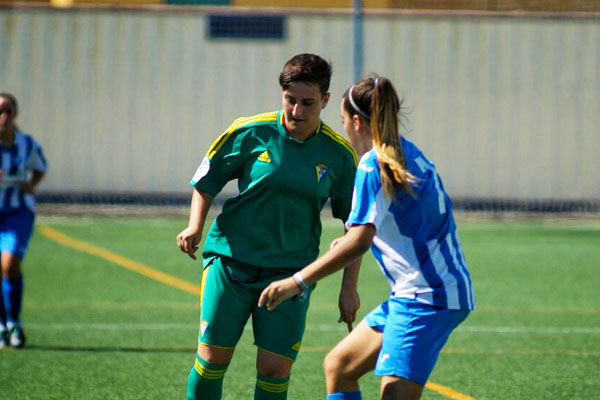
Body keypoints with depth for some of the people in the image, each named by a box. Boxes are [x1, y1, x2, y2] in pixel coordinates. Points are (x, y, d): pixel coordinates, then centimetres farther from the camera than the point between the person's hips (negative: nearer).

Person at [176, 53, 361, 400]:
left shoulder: (339, 154, -3)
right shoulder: (251, 133, -6)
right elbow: (207, 180, 7)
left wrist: (349, 288, 3)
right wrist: (195, 227, -9)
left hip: (290, 270, 0)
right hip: (231, 258, 0)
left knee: (276, 368, -6)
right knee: (213, 358, -3)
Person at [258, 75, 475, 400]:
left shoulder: (372, 166, -14)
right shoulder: (409, 152, 14)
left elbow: (359, 241, -27)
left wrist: (296, 282, -27)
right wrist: (351, 238, 30)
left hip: (428, 297, -10)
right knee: (338, 367, 17)